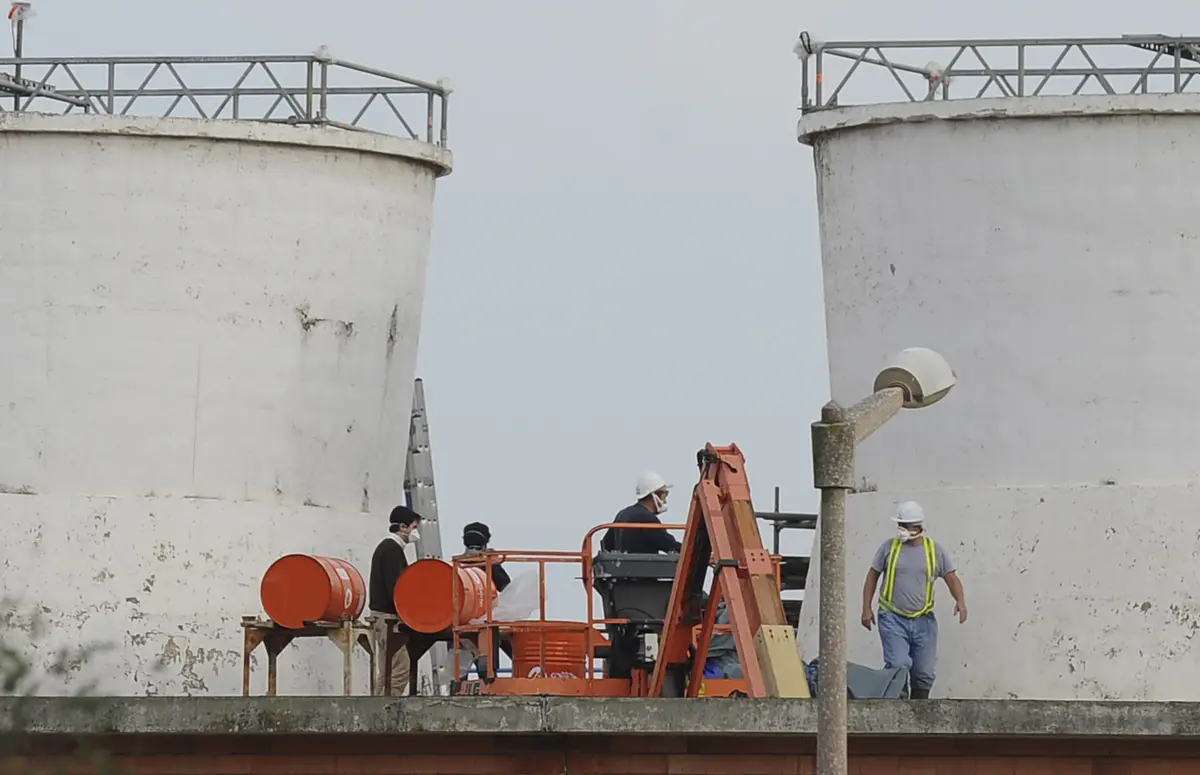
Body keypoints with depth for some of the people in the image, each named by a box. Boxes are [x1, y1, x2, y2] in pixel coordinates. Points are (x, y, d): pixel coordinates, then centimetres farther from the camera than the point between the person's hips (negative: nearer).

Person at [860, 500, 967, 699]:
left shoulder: (935, 551, 6)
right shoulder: (889, 547, 4)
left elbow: (952, 579, 5)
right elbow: (872, 576, 10)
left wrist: (960, 601, -14)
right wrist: (866, 608, 3)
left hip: (923, 621, 2)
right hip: (893, 618, -2)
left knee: (923, 673, 6)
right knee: (898, 666, -18)